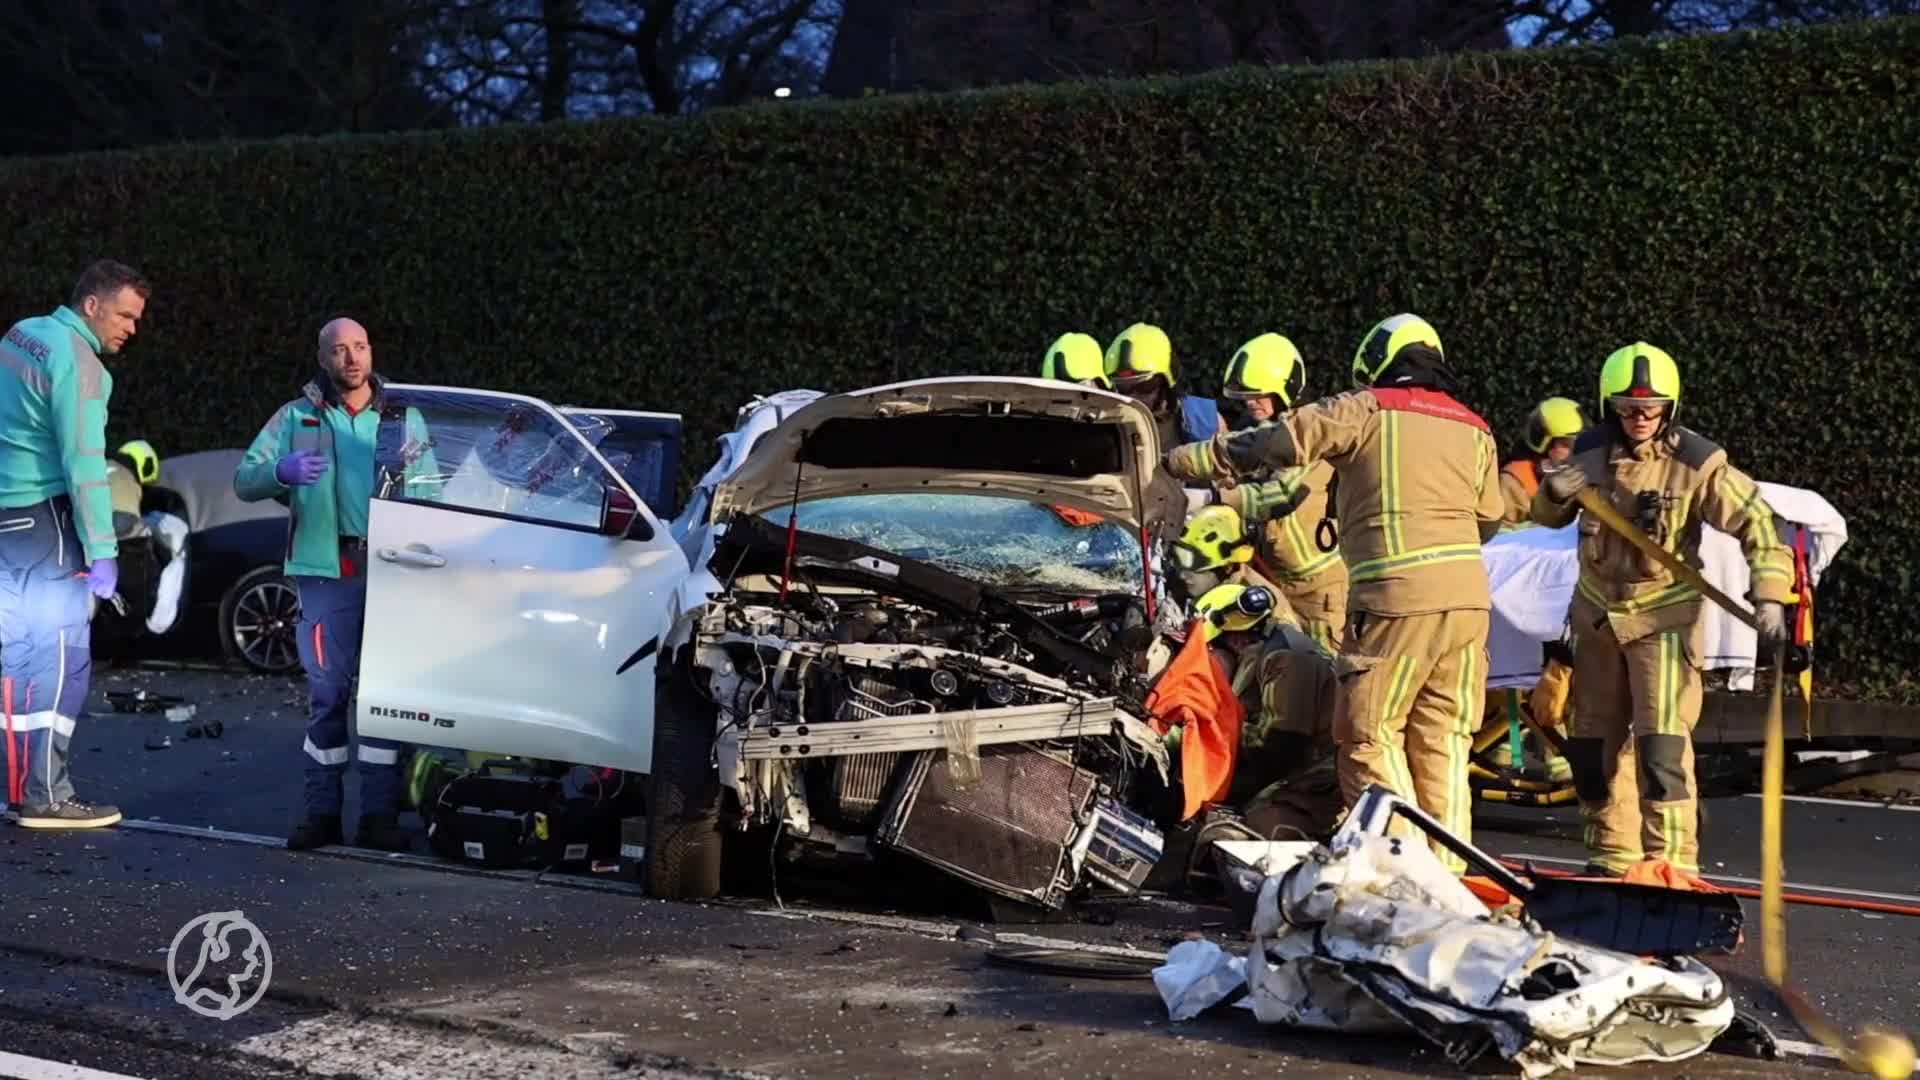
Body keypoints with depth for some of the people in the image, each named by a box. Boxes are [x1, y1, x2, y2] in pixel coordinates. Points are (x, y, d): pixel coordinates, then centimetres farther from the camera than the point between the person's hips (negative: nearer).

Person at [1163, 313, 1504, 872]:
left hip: (1398, 595, -6)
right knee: (1442, 738, 12)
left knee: (1369, 734, 0)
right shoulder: (1474, 430, 19)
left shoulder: (1366, 411, 3)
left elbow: (1277, 442, -1)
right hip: (1470, 594, 6)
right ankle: (1447, 869, 10)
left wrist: (1181, 461, 6)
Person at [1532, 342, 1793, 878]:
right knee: (1593, 741, 11)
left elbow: (1756, 521, -14)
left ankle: (1672, 860, -9)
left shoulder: (1696, 464, -15)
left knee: (1661, 743, -15)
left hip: (1664, 616, -5)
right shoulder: (1591, 452, -2)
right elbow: (1549, 517, 13)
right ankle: (1612, 854, 25)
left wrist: (1770, 594, -25)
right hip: (1598, 612, 5)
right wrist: (1554, 493, -11)